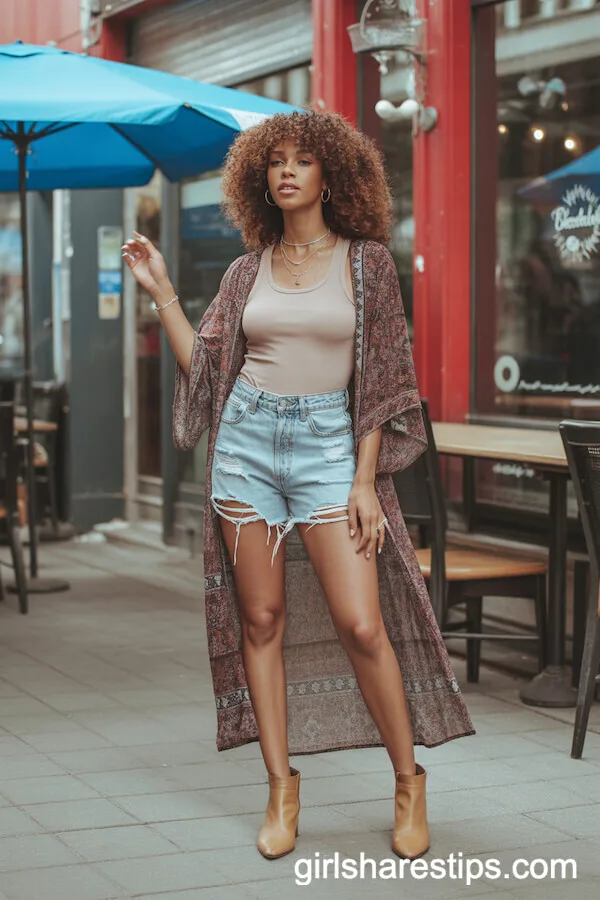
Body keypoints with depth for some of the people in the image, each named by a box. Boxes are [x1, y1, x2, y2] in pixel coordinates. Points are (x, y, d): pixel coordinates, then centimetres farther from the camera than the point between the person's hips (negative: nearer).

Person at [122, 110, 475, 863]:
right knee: (261, 620, 4)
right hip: (246, 442, 3)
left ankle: (409, 781, 9)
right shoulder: (248, 271, 10)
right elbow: (203, 366, 10)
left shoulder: (365, 260, 2)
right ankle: (281, 787, 15)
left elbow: (381, 377, -2)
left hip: (328, 444, -3)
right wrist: (161, 290, 5)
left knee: (361, 624, -9)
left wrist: (365, 481, -8)